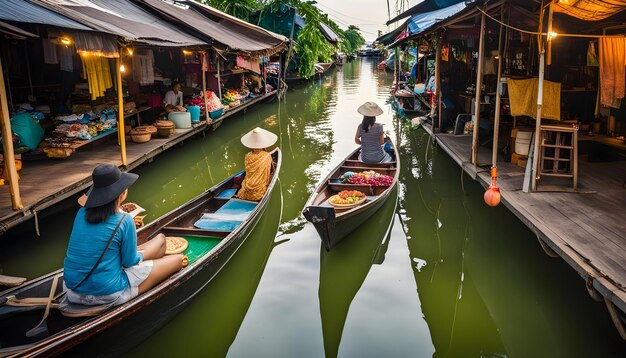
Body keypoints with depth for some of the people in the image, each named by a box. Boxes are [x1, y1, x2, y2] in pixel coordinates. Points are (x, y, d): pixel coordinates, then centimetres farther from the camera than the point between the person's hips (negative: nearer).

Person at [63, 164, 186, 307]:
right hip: (107, 294, -7)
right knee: (178, 259, 6)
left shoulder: (81, 213, 1)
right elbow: (130, 262, -10)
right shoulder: (124, 221, -19)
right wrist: (141, 255, 13)